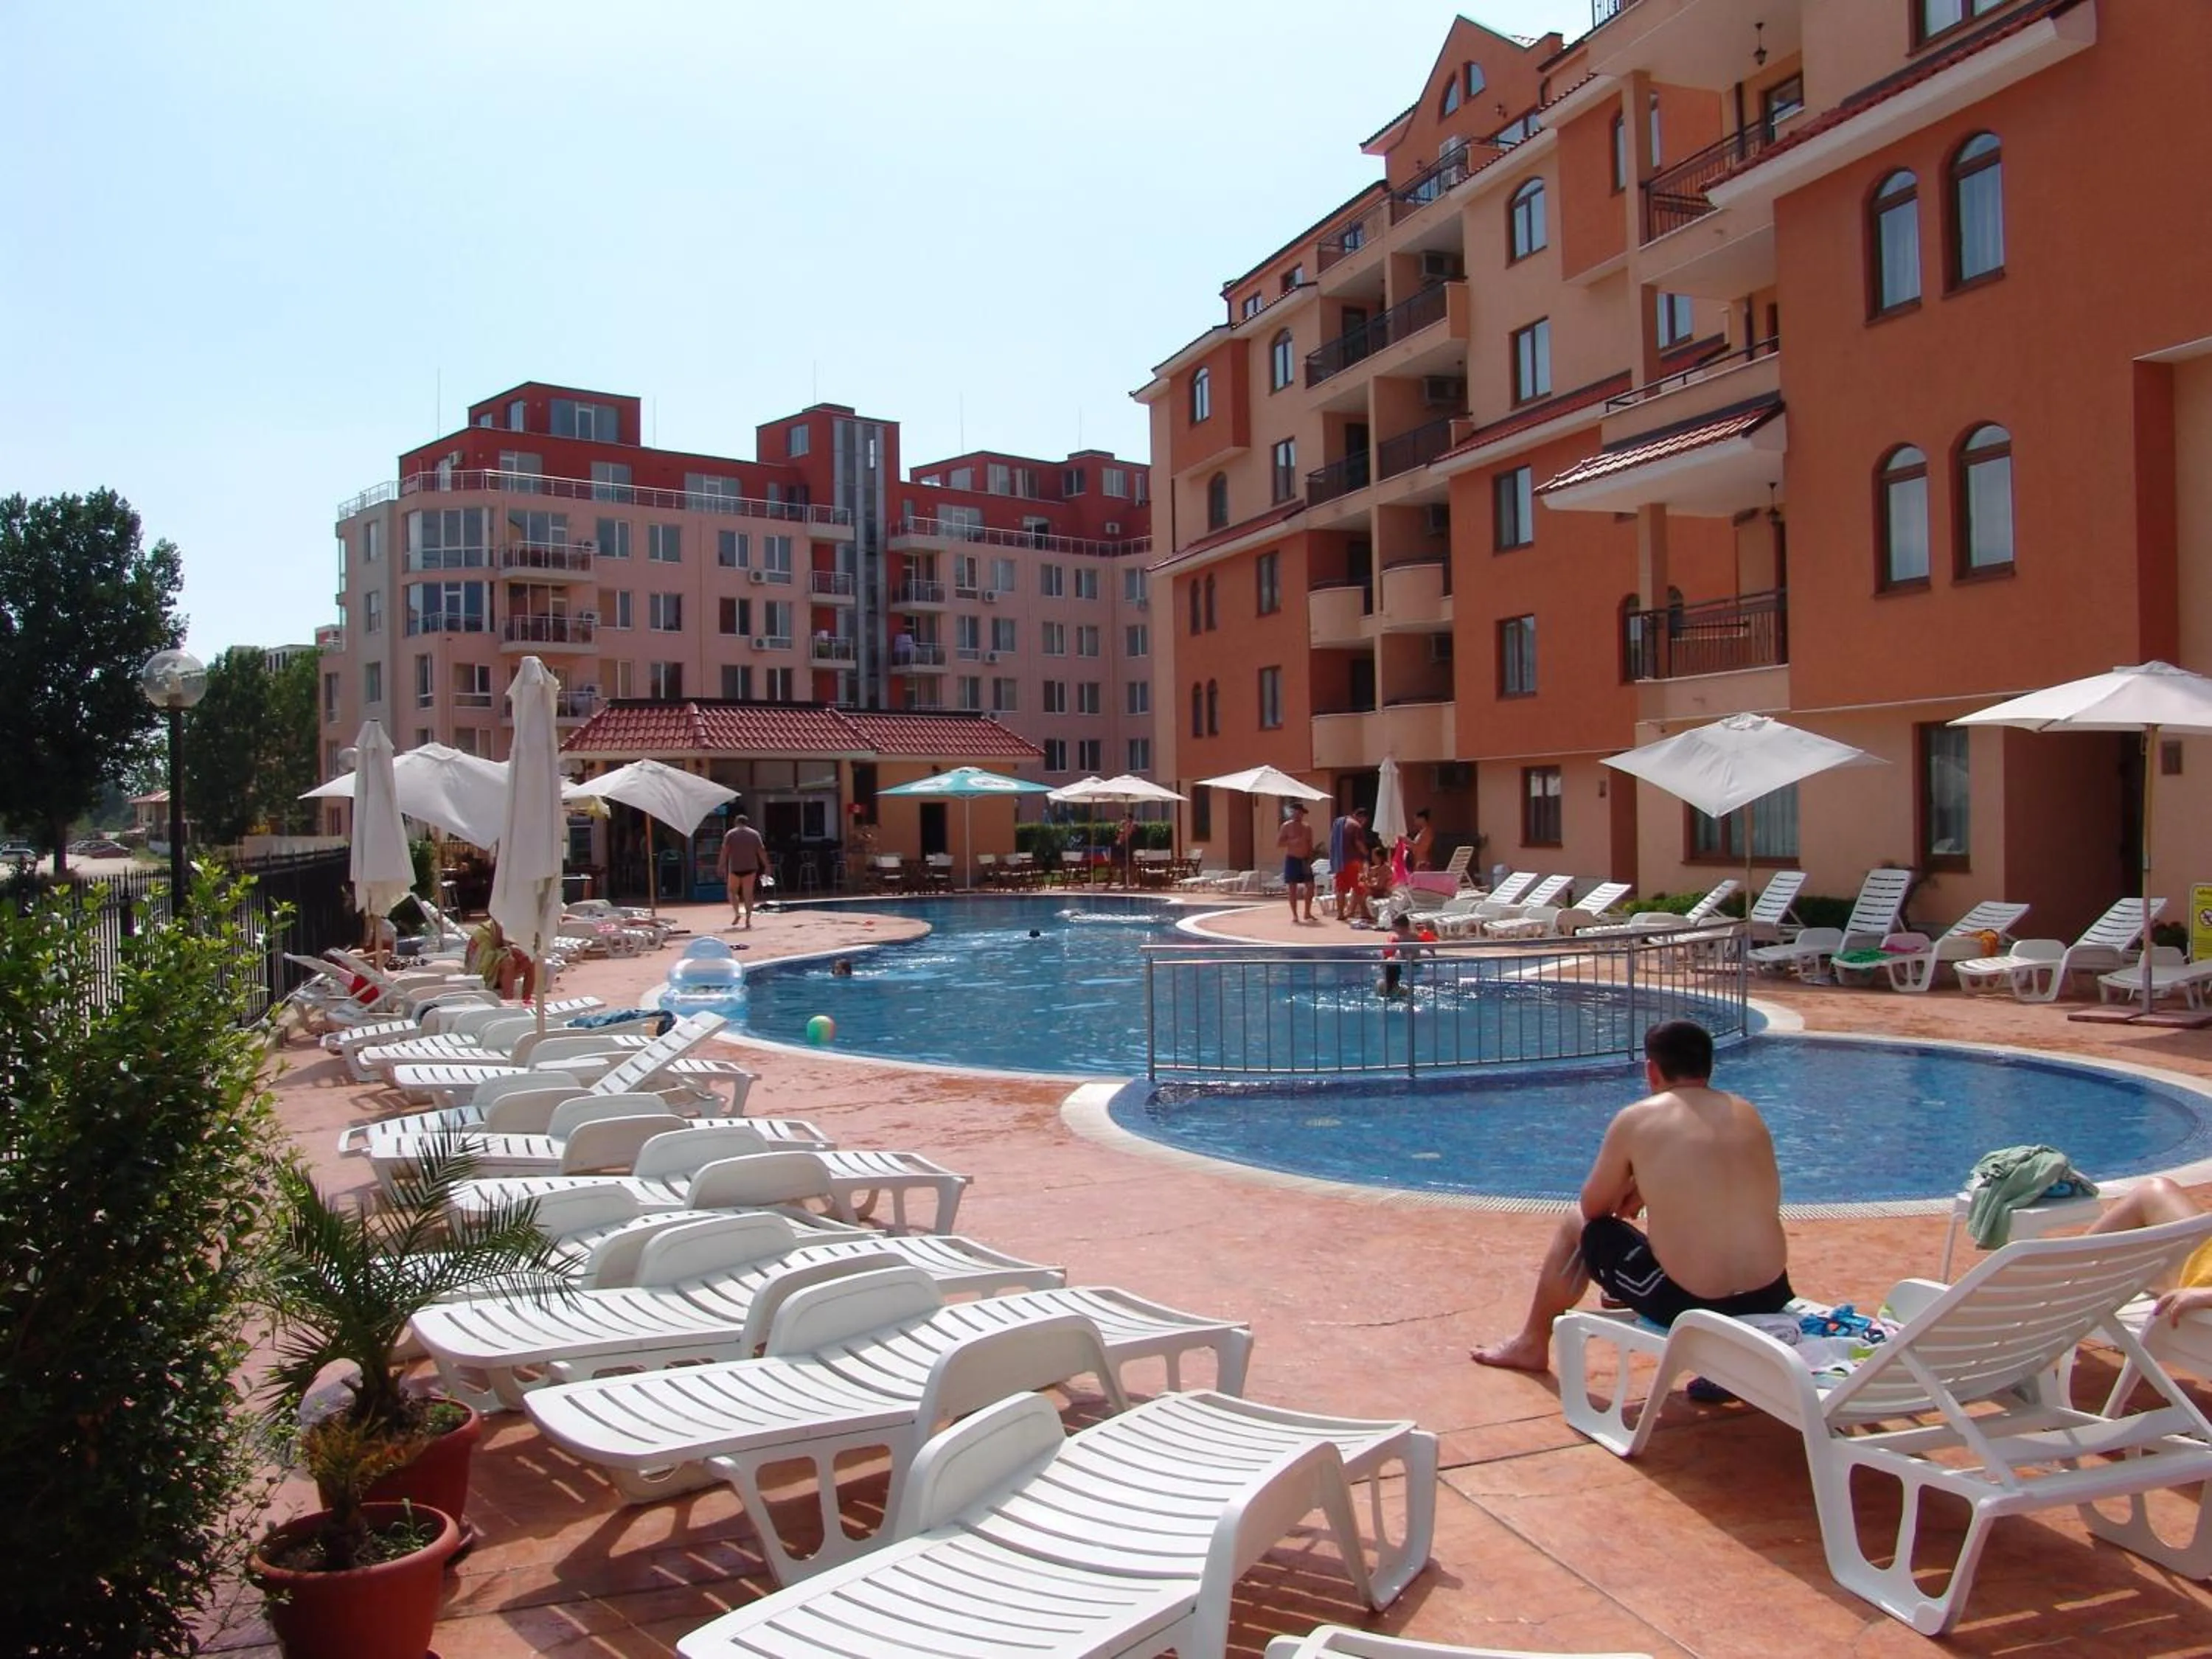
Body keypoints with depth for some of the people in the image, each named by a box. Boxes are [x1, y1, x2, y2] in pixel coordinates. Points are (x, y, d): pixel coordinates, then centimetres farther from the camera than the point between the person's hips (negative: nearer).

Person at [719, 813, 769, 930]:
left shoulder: (730, 834, 1)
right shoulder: (755, 834, 6)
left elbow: (724, 852, -6)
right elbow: (761, 851, 2)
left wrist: (722, 867, -6)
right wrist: (767, 866, 7)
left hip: (735, 868, -1)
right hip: (750, 868, 1)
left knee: (732, 891, 15)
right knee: (748, 894, 3)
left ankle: (737, 913, -1)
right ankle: (748, 919, -2)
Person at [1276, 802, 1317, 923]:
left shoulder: (1307, 827, 10)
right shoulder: (1287, 826, -3)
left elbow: (1310, 845, 11)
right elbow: (1279, 843, -6)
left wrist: (1310, 859, -2)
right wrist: (1292, 841, -20)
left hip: (1305, 860, 4)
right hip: (1292, 860, -4)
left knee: (1310, 885, -2)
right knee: (1292, 887, -2)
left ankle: (1307, 913, 10)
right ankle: (1294, 915, 5)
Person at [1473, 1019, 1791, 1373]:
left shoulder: (1635, 1119, -6)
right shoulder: (1747, 1113, 7)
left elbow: (1592, 1207, 4)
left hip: (1687, 1304, -5)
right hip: (1770, 1298, 5)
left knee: (1579, 1225, 20)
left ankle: (1531, 1343, 35)